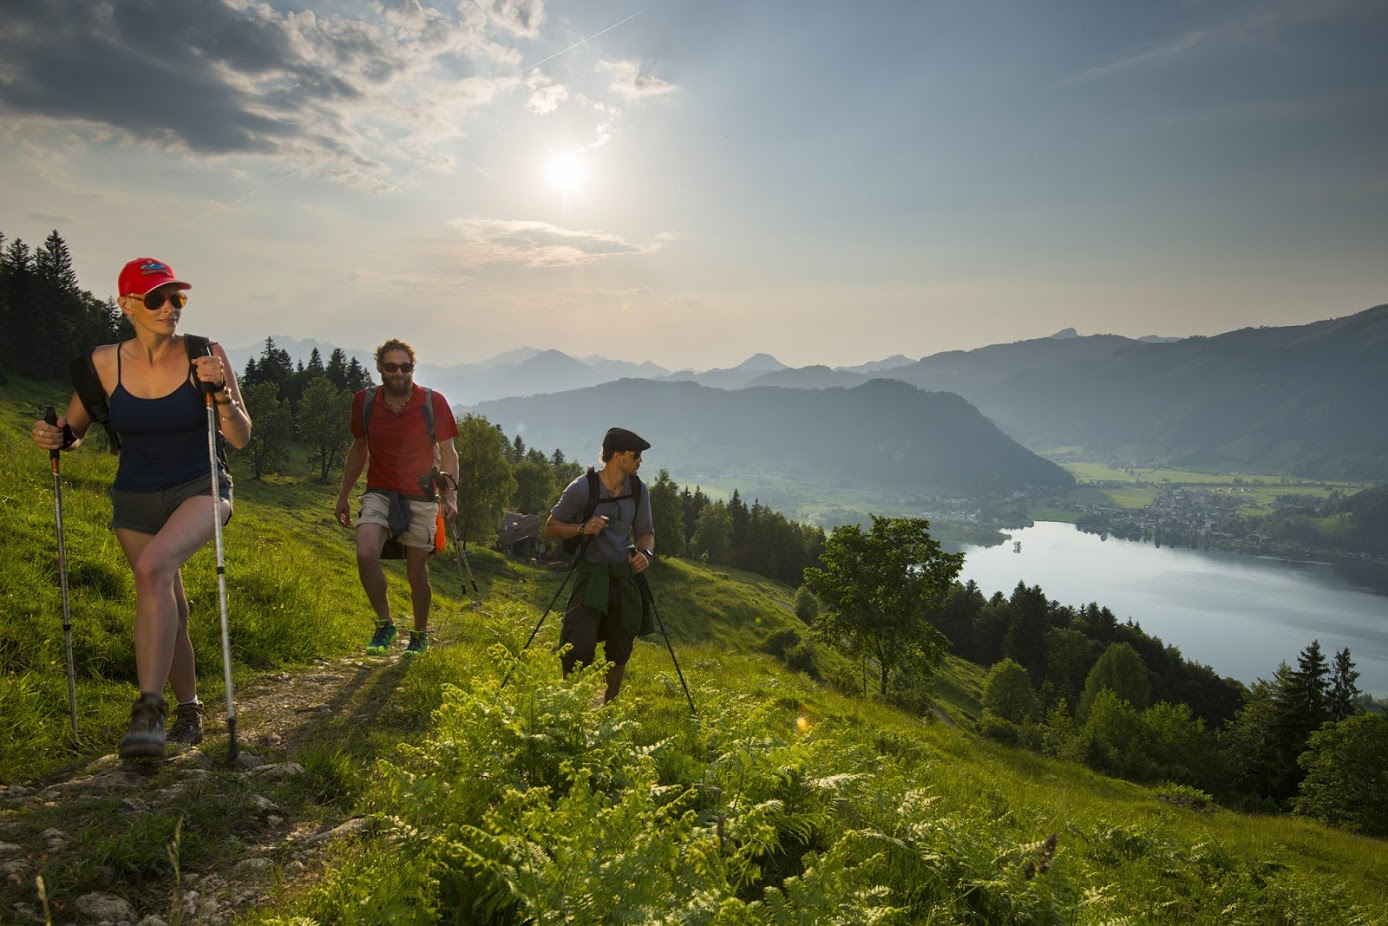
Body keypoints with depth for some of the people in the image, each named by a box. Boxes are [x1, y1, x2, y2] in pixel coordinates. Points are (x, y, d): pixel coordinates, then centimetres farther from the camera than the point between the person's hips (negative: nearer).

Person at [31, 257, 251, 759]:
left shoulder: (204, 354, -11)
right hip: (135, 499, 3)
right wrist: (56, 437, -11)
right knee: (167, 605, 10)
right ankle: (188, 711, 29)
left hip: (200, 488, -3)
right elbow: (75, 430, 11)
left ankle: (150, 710, -29)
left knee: (154, 567, -31)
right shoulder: (105, 363, -4)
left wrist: (220, 391, -26)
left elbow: (241, 438, -9)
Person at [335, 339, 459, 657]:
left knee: (417, 571, 6)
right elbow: (358, 448, 13)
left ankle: (420, 636, 28)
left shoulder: (433, 402, -8)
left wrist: (451, 494, -10)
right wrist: (344, 494, 14)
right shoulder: (364, 401, -1)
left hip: (420, 498, -1)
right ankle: (384, 625, -2)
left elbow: (448, 452, 1)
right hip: (379, 493, 1)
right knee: (366, 554, -23)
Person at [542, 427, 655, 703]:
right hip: (591, 576, -4)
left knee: (619, 652, 10)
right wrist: (583, 528, -19)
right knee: (581, 648, -16)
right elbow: (551, 527, -2)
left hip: (625, 577, 4)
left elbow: (646, 532, 13)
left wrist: (645, 553, -9)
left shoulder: (639, 489, 1)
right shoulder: (582, 488, -12)